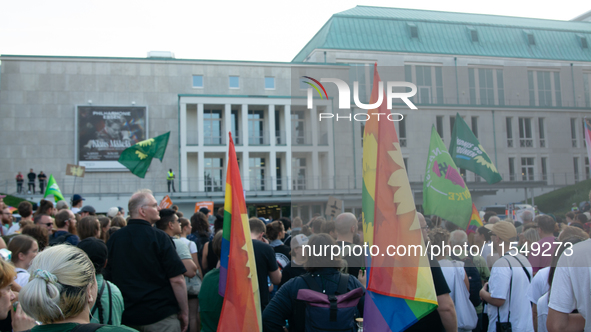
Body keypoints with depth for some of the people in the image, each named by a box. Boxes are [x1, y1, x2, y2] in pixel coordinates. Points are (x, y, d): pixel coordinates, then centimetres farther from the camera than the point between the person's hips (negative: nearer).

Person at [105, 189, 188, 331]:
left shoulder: (114, 238, 2)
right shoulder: (159, 237, -13)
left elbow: (107, 276, 11)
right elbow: (177, 279, -16)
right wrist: (184, 312, -5)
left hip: (126, 317, 5)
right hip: (161, 318, -5)